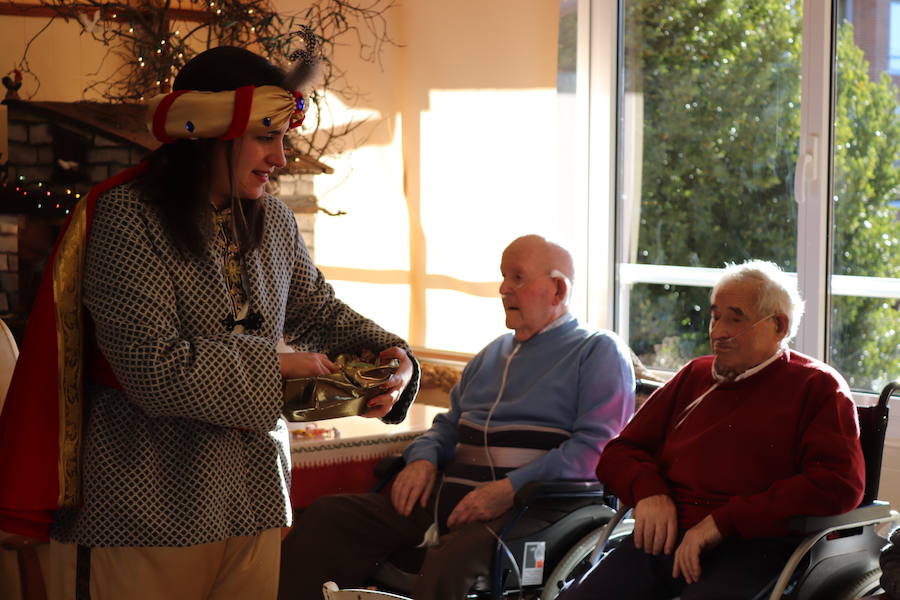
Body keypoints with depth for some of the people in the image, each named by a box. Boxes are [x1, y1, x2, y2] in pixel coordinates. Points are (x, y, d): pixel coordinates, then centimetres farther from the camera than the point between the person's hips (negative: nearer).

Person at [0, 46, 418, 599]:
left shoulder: (273, 220, 9)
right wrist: (272, 365, -14)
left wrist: (390, 356, 0)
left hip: (253, 500, 7)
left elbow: (318, 309, 19)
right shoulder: (129, 216, -14)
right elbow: (152, 367, -22)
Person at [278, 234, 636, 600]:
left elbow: (597, 446, -10)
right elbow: (450, 425, 33)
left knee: (451, 561, -39)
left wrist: (511, 488, -19)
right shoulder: (493, 354, 27)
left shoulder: (599, 352, 3)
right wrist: (423, 458, 9)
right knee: (326, 517, -11)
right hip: (452, 498, 8)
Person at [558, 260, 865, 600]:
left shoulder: (817, 387, 10)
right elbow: (619, 452, 28)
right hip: (662, 540, 5)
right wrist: (648, 491, 2)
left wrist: (724, 520, -13)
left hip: (751, 549, -5)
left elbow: (840, 485, -6)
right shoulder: (694, 377, 26)